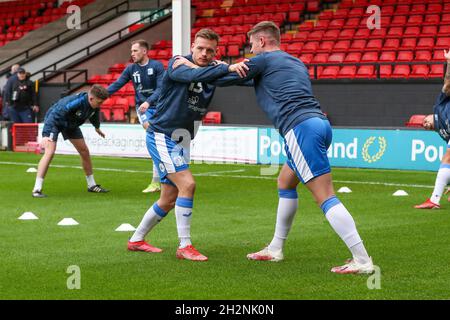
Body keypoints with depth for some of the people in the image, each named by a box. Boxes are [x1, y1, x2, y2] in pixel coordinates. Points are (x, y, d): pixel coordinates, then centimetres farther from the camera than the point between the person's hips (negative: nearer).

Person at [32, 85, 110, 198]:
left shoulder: (95, 104, -16)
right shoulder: (75, 102, -40)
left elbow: (94, 114, 11)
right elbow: (54, 115, -43)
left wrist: (97, 127, 30)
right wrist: (45, 135, -52)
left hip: (71, 124, 8)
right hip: (54, 121, -8)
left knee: (84, 151, 8)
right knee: (50, 152, -22)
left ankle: (92, 185, 23)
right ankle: (37, 189, -22)